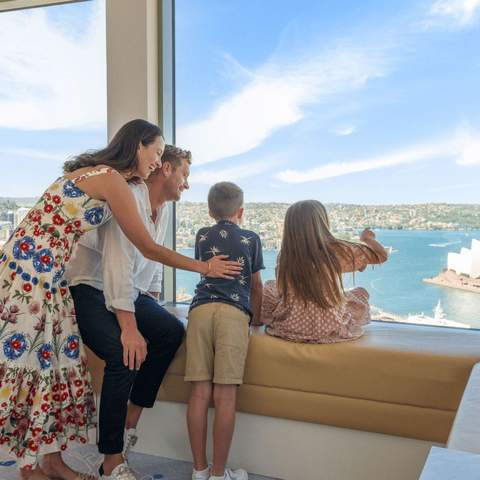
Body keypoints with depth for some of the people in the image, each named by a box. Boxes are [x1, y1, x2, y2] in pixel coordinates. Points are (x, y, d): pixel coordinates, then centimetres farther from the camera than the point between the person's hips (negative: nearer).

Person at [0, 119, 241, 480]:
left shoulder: (97, 173, 15)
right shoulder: (112, 180, -13)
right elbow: (149, 249, -10)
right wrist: (204, 267, 0)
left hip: (45, 271, 9)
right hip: (30, 267, -9)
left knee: (54, 358, 10)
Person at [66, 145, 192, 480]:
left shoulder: (164, 208, 10)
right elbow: (118, 264, -29)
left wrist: (153, 306, 12)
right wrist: (129, 328, -33)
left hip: (129, 292, 9)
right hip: (91, 290, -9)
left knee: (172, 331, -11)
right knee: (124, 355, -28)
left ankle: (131, 422, -1)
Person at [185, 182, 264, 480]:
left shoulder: (202, 237, 22)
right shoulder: (251, 239, 15)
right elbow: (256, 285, 22)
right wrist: (257, 316, 37)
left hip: (200, 309, 3)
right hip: (234, 312, -3)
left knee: (200, 392, 2)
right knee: (225, 395, -3)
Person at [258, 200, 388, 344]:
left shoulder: (284, 255, -11)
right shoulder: (337, 250, -17)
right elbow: (382, 255, -5)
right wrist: (367, 238, 16)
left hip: (289, 329, 2)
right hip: (330, 331, -1)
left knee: (269, 286, 28)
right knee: (361, 293, 25)